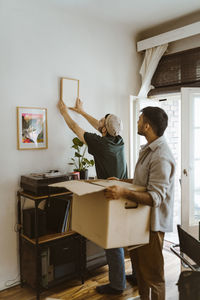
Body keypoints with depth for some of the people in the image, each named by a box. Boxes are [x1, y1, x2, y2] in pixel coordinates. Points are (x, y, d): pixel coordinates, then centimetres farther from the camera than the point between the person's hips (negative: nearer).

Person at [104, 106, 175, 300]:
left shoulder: (161, 157, -25)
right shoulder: (147, 149, 9)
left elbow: (156, 197, -30)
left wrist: (124, 193, -42)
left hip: (152, 222, -10)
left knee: (152, 274, 6)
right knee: (138, 264, 23)